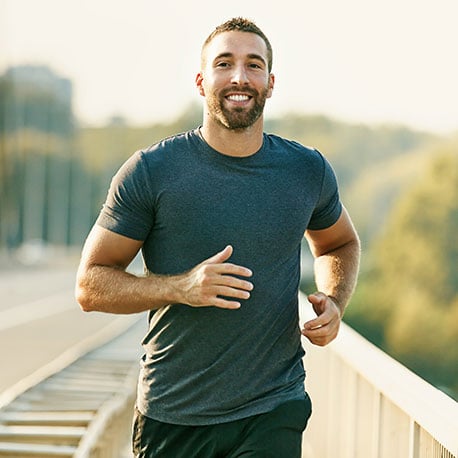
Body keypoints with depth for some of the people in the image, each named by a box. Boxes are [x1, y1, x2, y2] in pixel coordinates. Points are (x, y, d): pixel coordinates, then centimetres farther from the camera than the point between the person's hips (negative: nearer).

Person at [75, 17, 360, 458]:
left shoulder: (308, 171, 3)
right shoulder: (151, 171, -6)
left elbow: (340, 244, 24)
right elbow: (90, 285, -5)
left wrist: (334, 300, 2)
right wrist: (181, 288, -20)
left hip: (273, 415, 1)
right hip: (171, 417, 0)